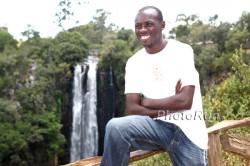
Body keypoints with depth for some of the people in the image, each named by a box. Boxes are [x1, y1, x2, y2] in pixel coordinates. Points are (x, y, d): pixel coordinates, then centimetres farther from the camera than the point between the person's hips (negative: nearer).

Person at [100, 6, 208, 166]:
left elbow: (185, 101, -15)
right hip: (157, 125, 2)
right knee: (116, 126, -25)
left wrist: (147, 102, -6)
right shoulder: (134, 62, 5)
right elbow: (132, 109, -3)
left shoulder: (182, 50, -5)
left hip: (188, 131, -1)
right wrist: (168, 107, -14)